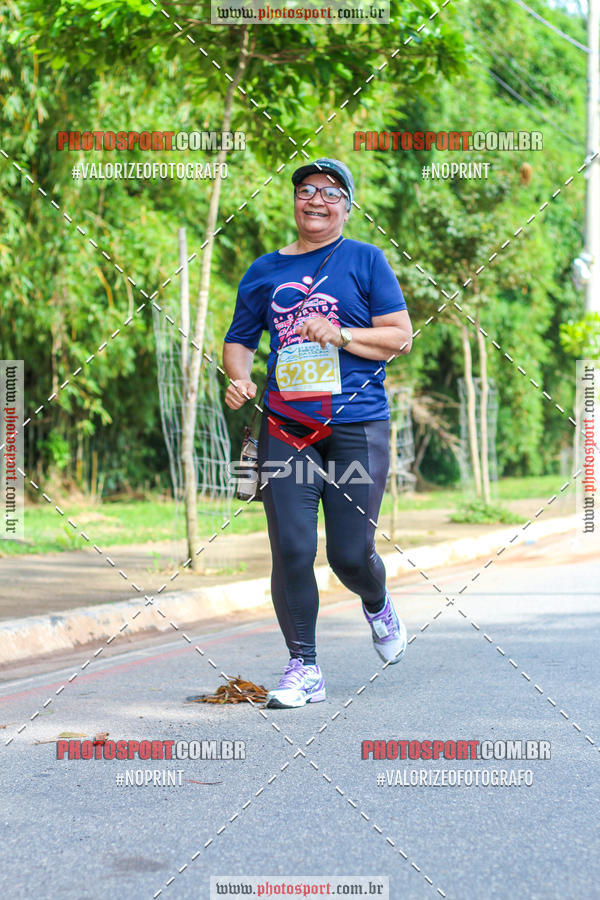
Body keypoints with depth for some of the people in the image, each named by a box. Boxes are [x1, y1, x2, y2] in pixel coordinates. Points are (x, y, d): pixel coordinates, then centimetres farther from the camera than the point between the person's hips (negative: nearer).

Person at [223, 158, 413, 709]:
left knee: (350, 555, -2)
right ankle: (303, 669, 6)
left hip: (356, 425, -2)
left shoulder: (366, 260, 7)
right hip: (285, 427, 2)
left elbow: (400, 336, 1)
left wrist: (338, 335, -13)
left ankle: (377, 607, 34)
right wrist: (239, 378, -1)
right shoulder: (264, 271, 15)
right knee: (291, 550, -7)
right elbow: (238, 340, 21)